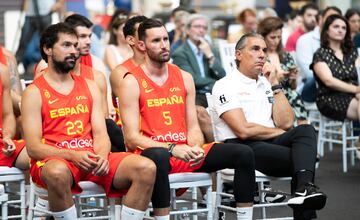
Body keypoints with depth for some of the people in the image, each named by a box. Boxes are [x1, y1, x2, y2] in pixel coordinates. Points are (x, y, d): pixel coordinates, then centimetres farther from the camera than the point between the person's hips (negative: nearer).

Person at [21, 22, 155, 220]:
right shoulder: (34, 93, 2)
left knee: (146, 167, -20)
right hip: (53, 161, -5)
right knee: (58, 173, -42)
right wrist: (74, 156, -21)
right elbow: (33, 148, -6)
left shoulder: (89, 87, 19)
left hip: (92, 160, 5)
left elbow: (101, 134, 11)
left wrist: (102, 156, -13)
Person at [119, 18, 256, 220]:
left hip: (185, 151, 5)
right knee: (158, 157, -42)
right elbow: (132, 139, -10)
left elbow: (193, 126, 12)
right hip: (154, 152, -5)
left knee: (244, 153, -10)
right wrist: (172, 149, -21)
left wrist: (196, 147, -12)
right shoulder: (132, 82, -3)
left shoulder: (184, 78, 14)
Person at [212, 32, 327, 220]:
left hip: (271, 142, 6)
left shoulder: (267, 83, 21)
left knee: (306, 130, -26)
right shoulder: (225, 86, 0)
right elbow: (243, 131, -12)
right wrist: (279, 132, 0)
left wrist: (274, 84, 4)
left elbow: (286, 123, 6)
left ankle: (304, 188, -44)